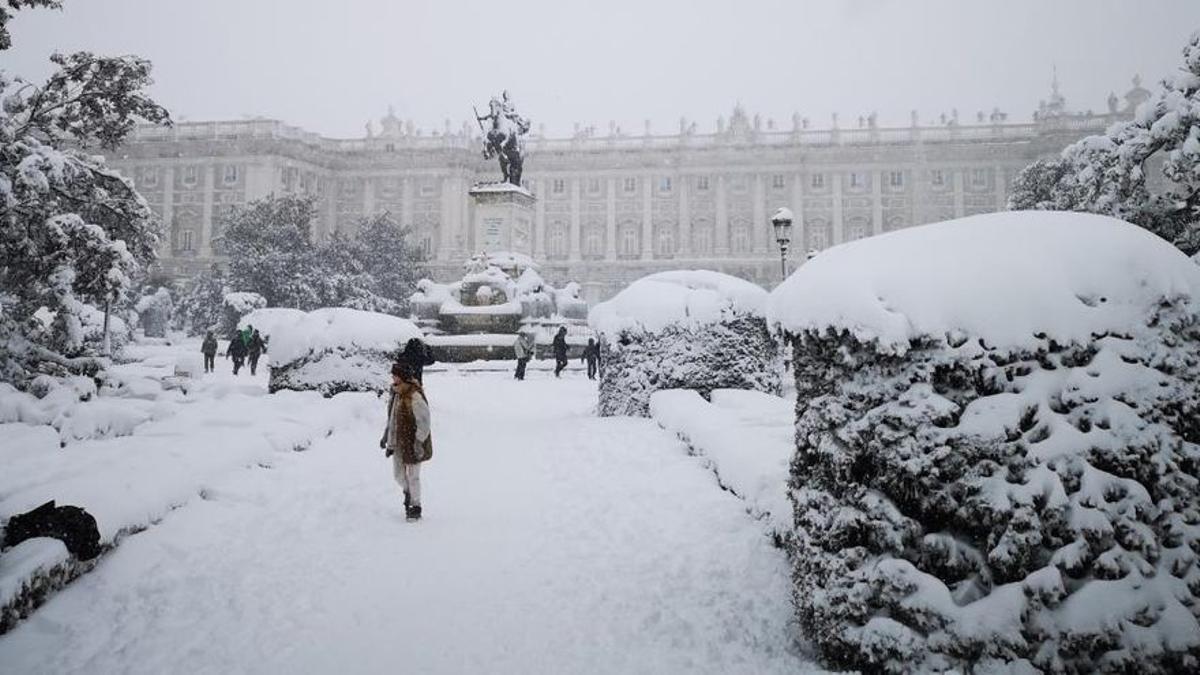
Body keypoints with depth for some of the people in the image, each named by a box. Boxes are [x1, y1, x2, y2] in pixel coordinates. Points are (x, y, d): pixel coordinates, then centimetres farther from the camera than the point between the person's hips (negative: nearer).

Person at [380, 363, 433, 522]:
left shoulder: (416, 398, -22)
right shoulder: (395, 395, 4)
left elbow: (424, 422, -21)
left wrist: (418, 443, -23)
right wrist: (386, 436, 21)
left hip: (413, 444, -7)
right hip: (398, 443, 7)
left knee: (413, 476, 3)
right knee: (398, 474, 17)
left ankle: (416, 507, 19)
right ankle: (407, 492, 46)